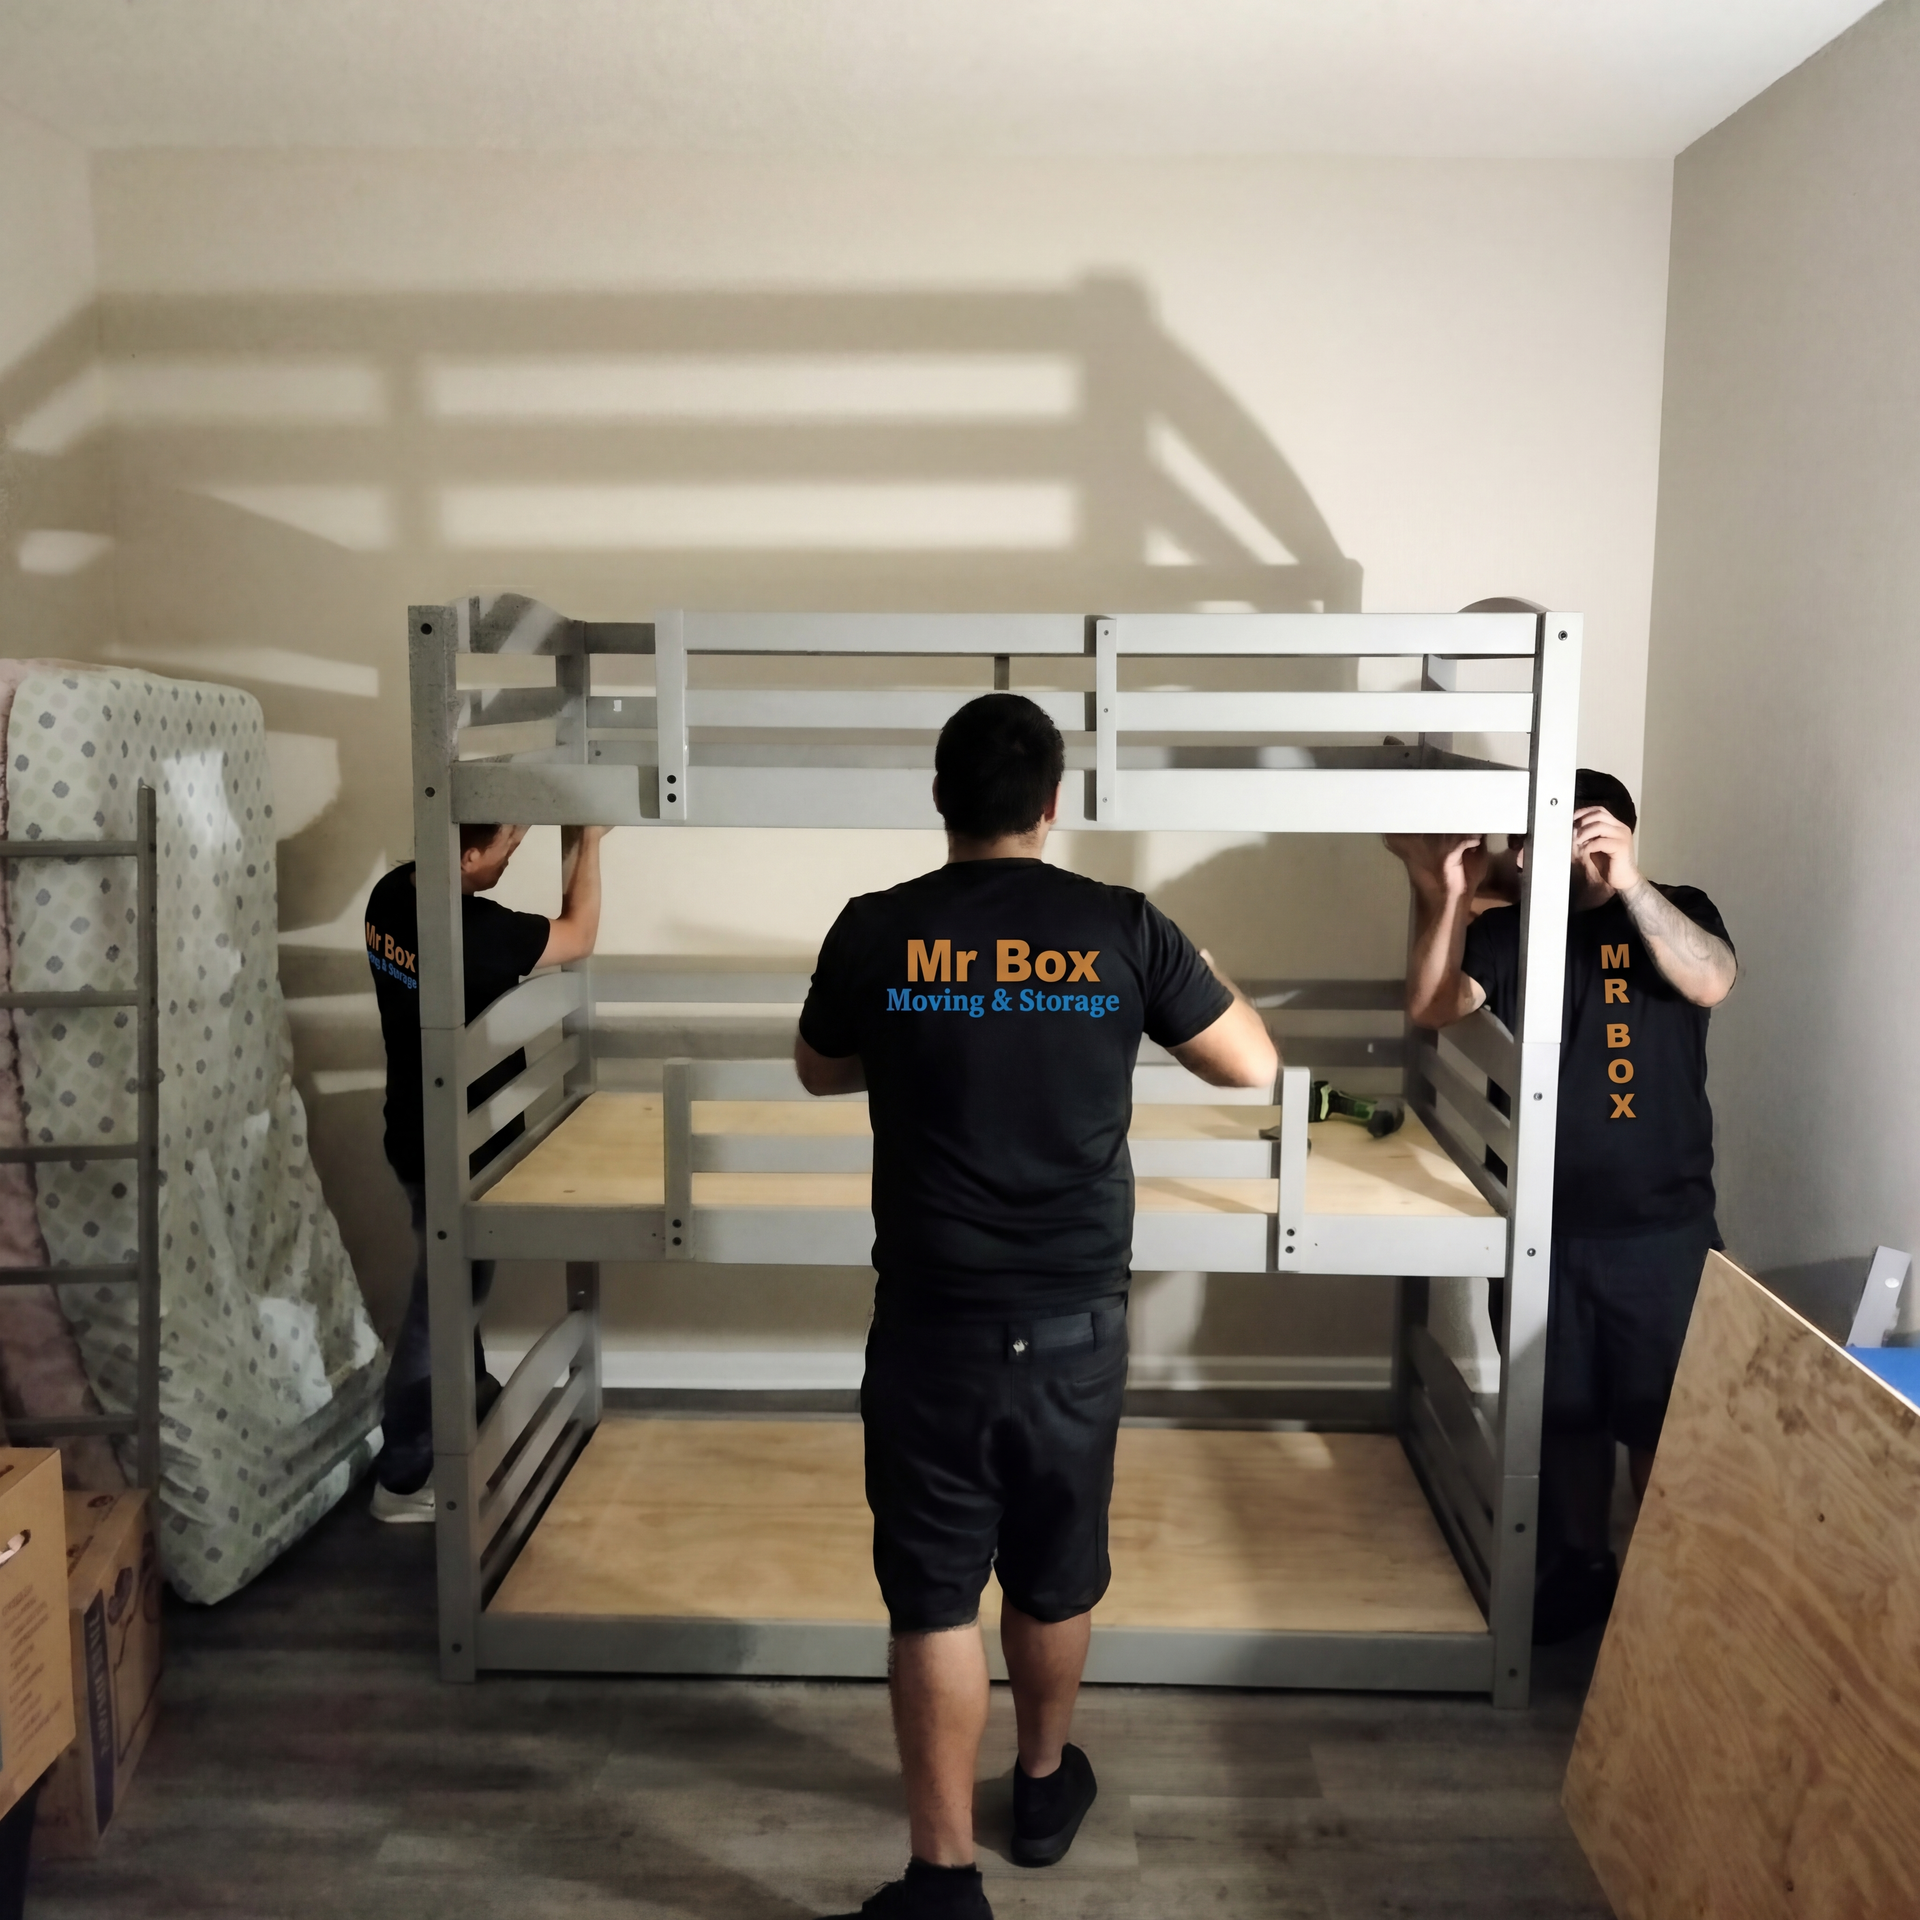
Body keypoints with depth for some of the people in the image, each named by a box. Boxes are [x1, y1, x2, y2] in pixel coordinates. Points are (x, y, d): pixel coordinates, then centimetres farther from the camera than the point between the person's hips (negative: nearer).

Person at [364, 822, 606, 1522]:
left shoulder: (394, 893, -5)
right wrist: (589, 839, -8)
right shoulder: (469, 930, -31)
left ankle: (471, 1394, 49)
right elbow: (578, 937, -17)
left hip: (422, 1133, 9)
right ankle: (403, 1479, 19)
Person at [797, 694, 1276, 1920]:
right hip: (1078, 1323, 2)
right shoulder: (1124, 930, -7)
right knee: (1056, 1580, 21)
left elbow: (821, 1074, 11)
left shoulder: (876, 932, -8)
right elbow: (1253, 1066, 4)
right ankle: (1046, 1787, 42)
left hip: (933, 1327, -1)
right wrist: (1197, 967, 20)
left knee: (935, 1601, 9)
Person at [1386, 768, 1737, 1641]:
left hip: (1661, 1223, -2)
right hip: (1547, 1221, 2)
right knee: (1567, 1410, 15)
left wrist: (1629, 883, -31)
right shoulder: (1511, 928, 3)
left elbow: (1709, 983, -21)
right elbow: (1430, 1008, -9)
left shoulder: (1677, 909, 0)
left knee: (1660, 1417, 8)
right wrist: (1451, 898, -21)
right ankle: (1581, 1563, 33)